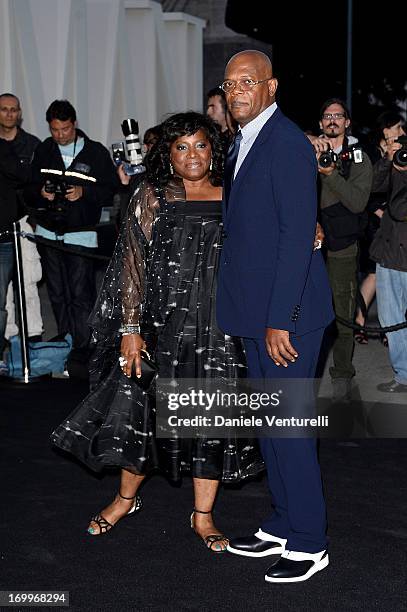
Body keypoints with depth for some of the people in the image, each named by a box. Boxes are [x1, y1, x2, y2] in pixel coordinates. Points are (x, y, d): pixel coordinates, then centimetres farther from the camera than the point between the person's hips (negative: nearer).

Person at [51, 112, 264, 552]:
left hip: (219, 329, 1)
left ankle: (203, 515, 19)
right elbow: (133, 265, -2)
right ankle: (126, 498, 31)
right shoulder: (152, 197, 1)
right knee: (142, 408, 7)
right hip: (162, 323, -1)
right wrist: (130, 329, -9)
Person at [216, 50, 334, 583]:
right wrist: (255, 314, 15)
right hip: (255, 310, 10)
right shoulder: (242, 144, 15)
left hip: (285, 312, -9)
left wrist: (279, 320, -22)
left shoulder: (288, 144, -15)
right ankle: (282, 528, 28)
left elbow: (298, 235, -20)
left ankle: (308, 544, 10)